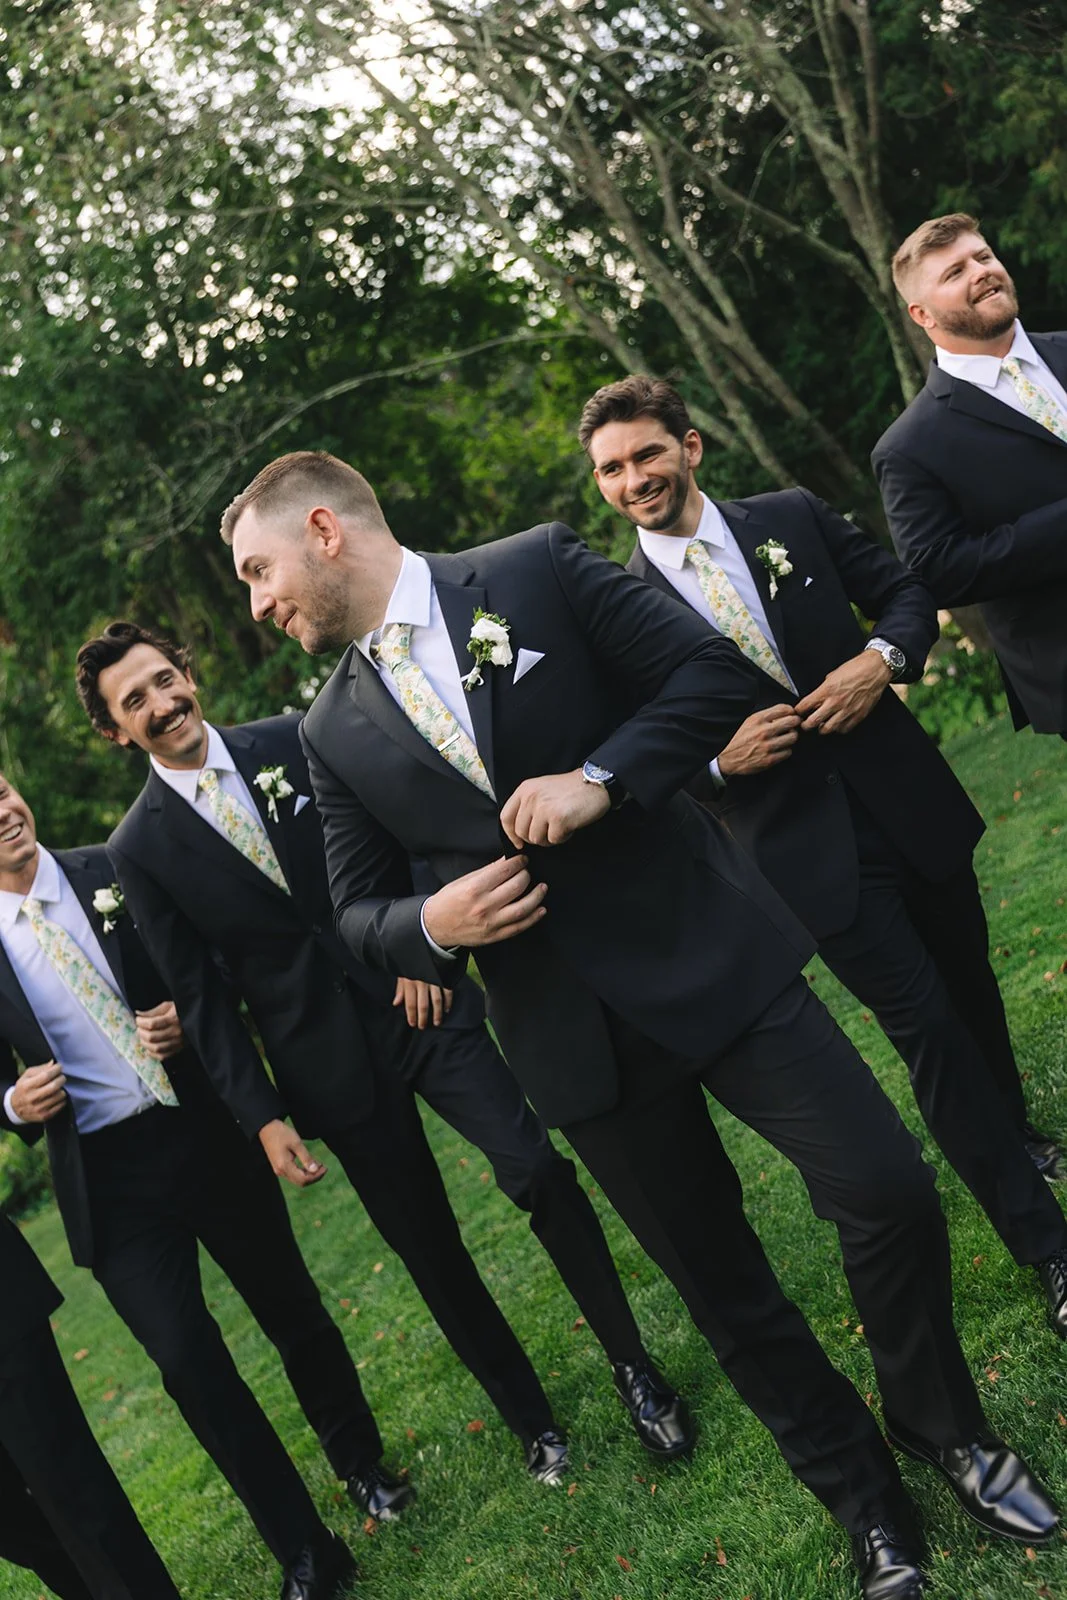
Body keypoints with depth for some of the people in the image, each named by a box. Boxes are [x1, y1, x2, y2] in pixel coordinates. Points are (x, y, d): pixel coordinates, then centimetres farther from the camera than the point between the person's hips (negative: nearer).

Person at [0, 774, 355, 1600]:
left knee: (294, 1313, 13)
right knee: (189, 1361, -5)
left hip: (204, 1133, 1)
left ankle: (365, 1468, 39)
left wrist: (187, 1018, -11)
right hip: (109, 1178, -1)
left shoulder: (116, 874, -2)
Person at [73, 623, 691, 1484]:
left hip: (418, 1000, 1)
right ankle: (532, 1419, 27)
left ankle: (634, 1366, 10)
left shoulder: (293, 740, 0)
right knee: (427, 1245, 8)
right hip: (329, 1064, 0)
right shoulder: (140, 849, -2)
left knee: (539, 1170, -10)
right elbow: (199, 994, -2)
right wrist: (262, 1115, -5)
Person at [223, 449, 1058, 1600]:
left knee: (890, 1193, -6)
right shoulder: (335, 733, 6)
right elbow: (359, 912, 12)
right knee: (721, 1286, 11)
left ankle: (940, 1424, 26)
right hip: (578, 1035, 3)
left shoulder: (536, 569, -3)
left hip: (715, 955, -2)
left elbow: (714, 672, -4)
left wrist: (600, 779, -18)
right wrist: (431, 924, -11)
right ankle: (865, 1498, 35)